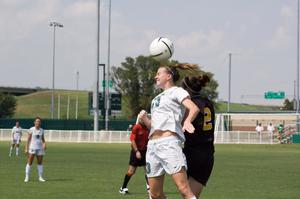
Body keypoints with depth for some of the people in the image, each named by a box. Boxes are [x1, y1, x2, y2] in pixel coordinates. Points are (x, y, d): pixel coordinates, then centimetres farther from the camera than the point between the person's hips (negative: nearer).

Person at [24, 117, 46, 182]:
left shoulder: (41, 130, 8)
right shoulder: (31, 129, -3)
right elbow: (28, 139, -2)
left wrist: (44, 144, -6)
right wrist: (26, 148, -6)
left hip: (40, 148, 4)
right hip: (32, 147, -4)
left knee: (40, 163, 5)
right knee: (29, 162, -5)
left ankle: (40, 177, 12)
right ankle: (27, 177, -1)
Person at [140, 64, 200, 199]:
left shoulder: (177, 91, 5)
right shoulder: (158, 98, 28)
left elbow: (194, 108, -13)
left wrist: (187, 121, -33)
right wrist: (145, 119, 7)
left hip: (169, 142, -8)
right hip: (152, 146, 8)